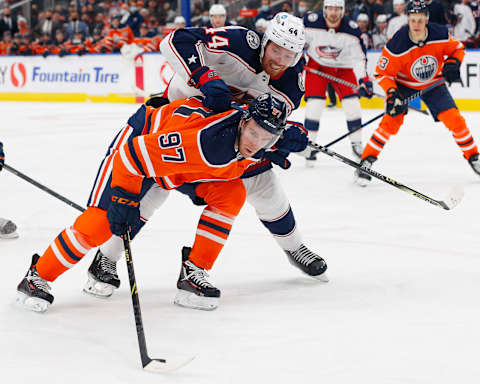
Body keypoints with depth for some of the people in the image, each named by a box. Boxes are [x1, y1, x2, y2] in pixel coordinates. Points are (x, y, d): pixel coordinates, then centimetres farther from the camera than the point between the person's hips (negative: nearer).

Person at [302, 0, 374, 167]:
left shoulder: (351, 29, -22)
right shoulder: (311, 22, -24)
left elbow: (359, 57, -16)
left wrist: (364, 79, -24)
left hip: (342, 67, 1)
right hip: (317, 65, -1)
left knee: (352, 102, -6)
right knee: (315, 103, -12)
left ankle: (356, 143, 9)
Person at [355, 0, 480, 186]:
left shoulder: (440, 35, -23)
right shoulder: (397, 45, -31)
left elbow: (458, 48, -2)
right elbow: (383, 73, -21)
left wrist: (453, 63, -21)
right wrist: (391, 94, -34)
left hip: (433, 83, 3)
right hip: (403, 83, -3)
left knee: (453, 118, -6)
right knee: (392, 119, -20)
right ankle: (366, 162, -12)